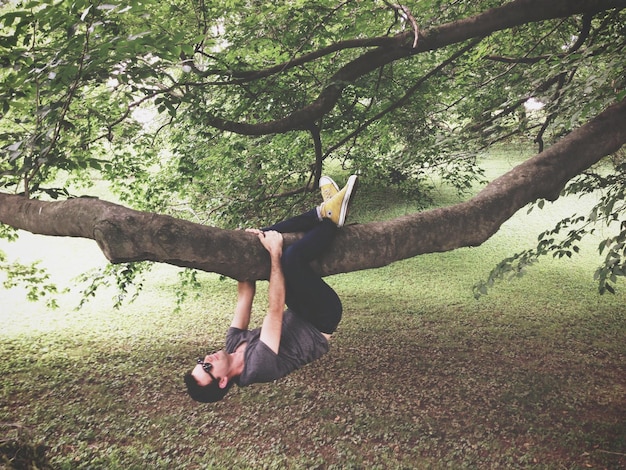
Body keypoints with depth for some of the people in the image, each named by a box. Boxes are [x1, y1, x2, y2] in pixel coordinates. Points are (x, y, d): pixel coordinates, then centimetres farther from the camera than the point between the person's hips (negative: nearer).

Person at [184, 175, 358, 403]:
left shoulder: (234, 344, -9)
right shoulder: (260, 365, -31)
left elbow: (245, 295, -8)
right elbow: (275, 310, -37)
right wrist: (275, 253, -35)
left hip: (299, 315, 8)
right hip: (321, 322, -7)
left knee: (267, 237, -4)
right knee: (292, 255, -38)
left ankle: (325, 212, -3)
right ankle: (333, 218, -15)